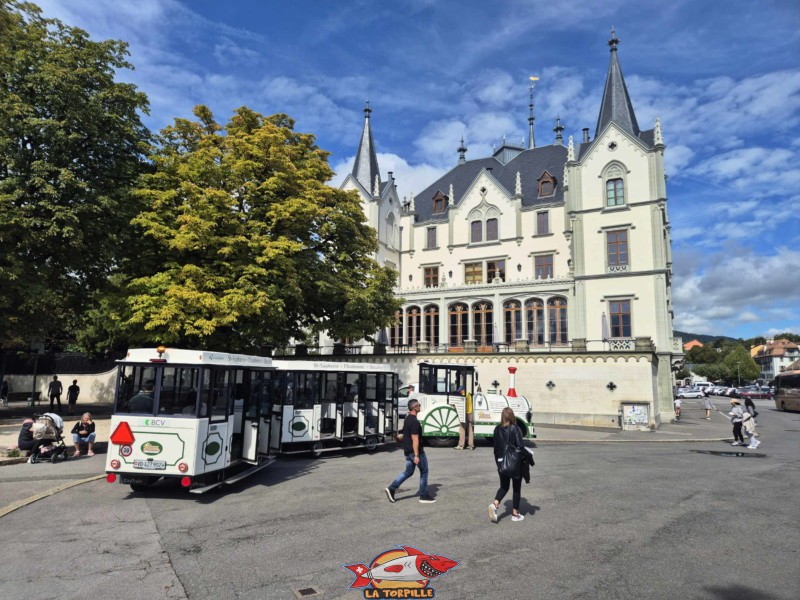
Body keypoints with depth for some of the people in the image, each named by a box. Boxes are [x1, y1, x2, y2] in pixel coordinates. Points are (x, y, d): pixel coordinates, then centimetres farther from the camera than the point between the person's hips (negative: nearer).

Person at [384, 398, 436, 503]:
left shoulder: (407, 419, 9)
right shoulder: (414, 421, -22)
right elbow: (415, 440, -24)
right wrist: (416, 455, -23)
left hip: (408, 451, 9)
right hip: (415, 451, -9)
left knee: (408, 471, 15)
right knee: (424, 471, 6)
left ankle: (392, 488, 6)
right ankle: (424, 496, 15)